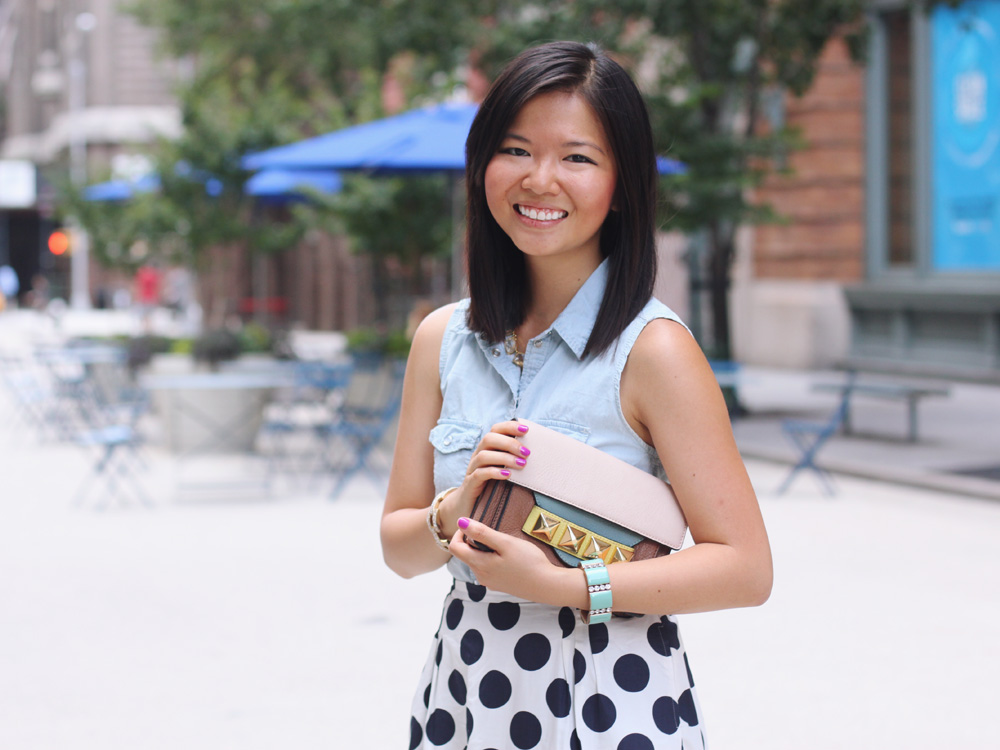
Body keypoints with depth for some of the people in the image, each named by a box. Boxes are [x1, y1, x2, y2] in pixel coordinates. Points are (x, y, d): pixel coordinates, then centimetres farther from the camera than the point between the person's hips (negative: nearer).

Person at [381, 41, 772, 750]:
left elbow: (744, 568, -14)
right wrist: (454, 513, -15)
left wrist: (558, 583, -22)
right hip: (465, 688, 5)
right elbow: (400, 550, 6)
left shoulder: (653, 348, -14)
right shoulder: (443, 339, 1)